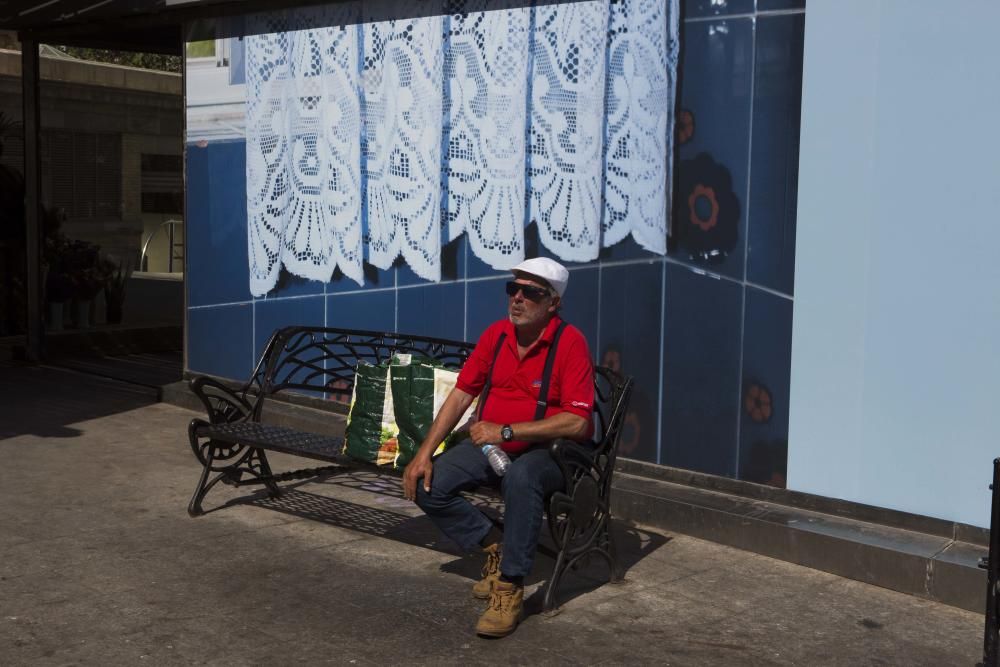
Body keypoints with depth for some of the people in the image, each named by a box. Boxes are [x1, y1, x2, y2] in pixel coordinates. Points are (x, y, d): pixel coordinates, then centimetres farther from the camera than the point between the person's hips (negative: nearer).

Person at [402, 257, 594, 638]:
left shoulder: (570, 342, -16)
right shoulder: (496, 334, 1)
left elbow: (577, 422, -23)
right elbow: (461, 394, 4)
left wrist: (505, 431, -24)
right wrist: (425, 453, -5)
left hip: (549, 450, -6)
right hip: (491, 442, 6)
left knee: (521, 477, -39)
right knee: (427, 485, -12)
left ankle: (510, 587, -21)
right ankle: (495, 548, 8)